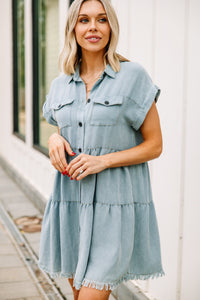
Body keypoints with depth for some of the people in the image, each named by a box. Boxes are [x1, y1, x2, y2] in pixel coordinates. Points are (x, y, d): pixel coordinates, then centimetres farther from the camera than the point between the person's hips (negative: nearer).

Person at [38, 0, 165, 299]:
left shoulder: (133, 75, -6)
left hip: (115, 205, -5)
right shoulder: (61, 84, 9)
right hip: (71, 200, 5)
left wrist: (103, 161, -16)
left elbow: (154, 145, -4)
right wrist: (55, 139, -3)